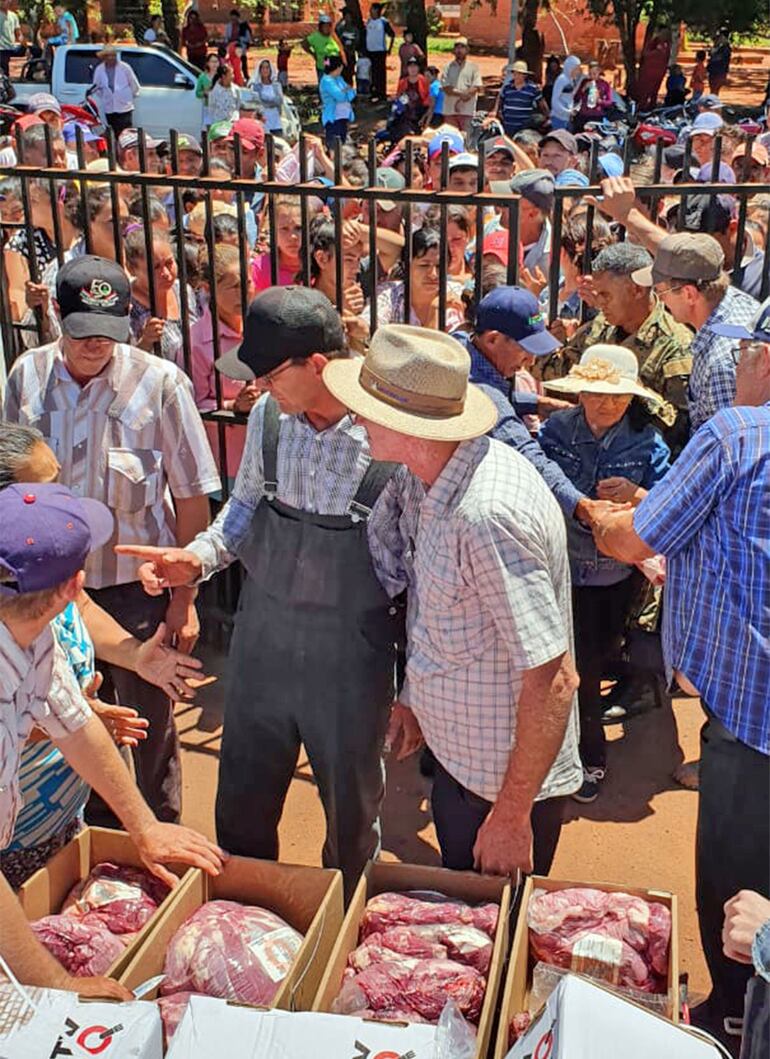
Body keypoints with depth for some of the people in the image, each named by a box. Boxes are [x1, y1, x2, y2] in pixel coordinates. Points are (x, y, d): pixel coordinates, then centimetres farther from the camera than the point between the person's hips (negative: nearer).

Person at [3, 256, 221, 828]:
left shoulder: (159, 382, -16)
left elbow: (191, 497, -10)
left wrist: (184, 596, -9)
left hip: (136, 585, -3)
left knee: (150, 723, 12)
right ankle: (97, 827, 45)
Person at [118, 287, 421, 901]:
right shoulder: (269, 413, -5)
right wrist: (199, 558, -6)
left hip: (351, 649, -4)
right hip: (262, 633, 5)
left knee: (351, 811, 18)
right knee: (242, 803, 20)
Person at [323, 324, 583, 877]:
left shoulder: (487, 518, -34)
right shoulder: (452, 481, -2)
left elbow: (554, 680, -31)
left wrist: (511, 814, -24)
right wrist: (414, 698, 19)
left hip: (505, 782, -9)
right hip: (460, 755, 9)